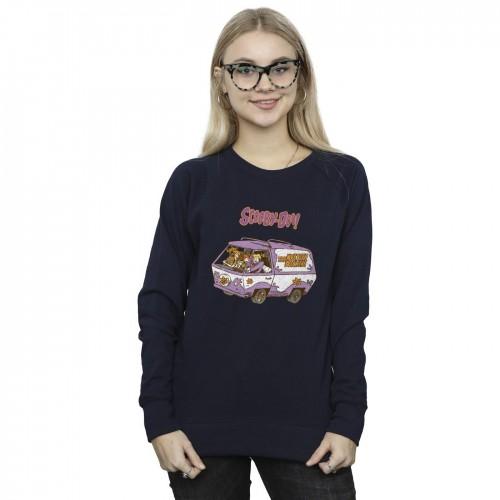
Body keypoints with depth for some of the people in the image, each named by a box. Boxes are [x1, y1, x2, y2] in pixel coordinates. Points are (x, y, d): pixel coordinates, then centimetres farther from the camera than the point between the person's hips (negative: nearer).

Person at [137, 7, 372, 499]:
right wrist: (159, 417, -4)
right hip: (202, 422, 0)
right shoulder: (192, 181, 2)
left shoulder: (343, 179, 2)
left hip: (306, 422, 0)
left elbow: (349, 311, 2)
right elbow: (159, 305, 2)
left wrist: (347, 419, -3)